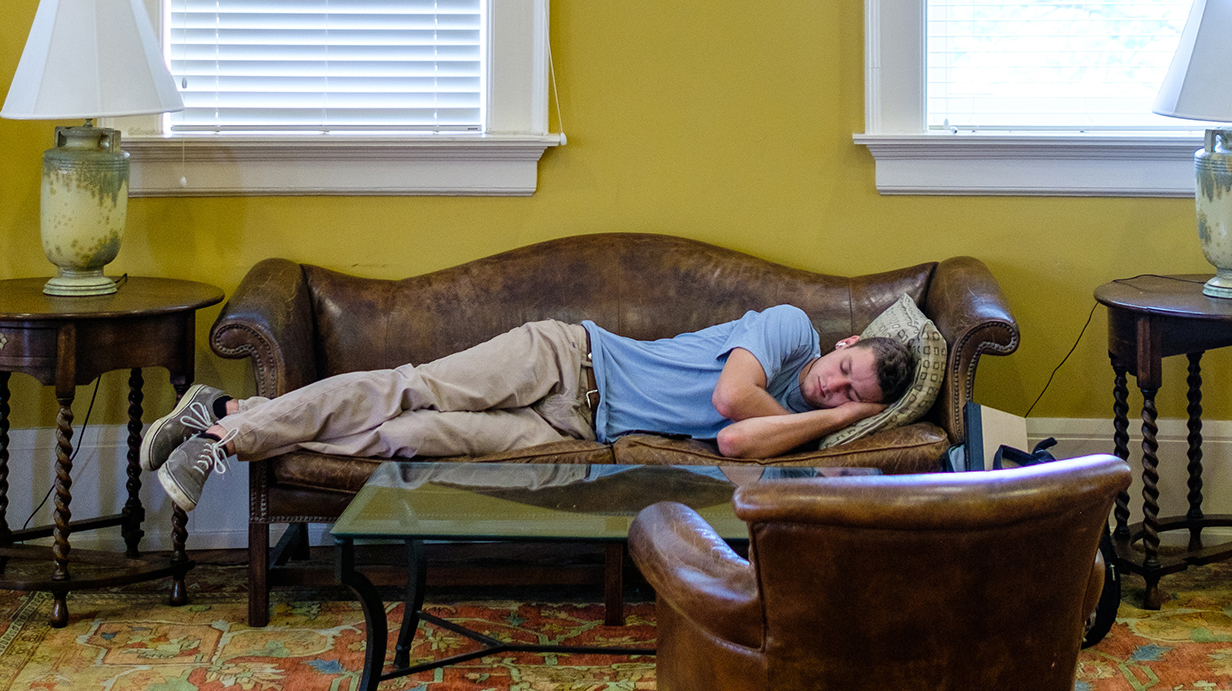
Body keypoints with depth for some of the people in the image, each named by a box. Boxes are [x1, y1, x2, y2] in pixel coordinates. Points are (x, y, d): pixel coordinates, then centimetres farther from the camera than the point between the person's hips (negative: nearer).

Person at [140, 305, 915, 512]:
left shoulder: (798, 415, 9)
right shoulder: (792, 324, -5)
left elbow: (736, 443, -13)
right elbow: (732, 394, -22)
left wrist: (837, 417, -12)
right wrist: (818, 415, -8)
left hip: (580, 429, 3)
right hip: (569, 359, -3)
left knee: (419, 437, -12)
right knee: (408, 392, -17)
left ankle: (227, 427, -7)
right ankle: (228, 422, -7)